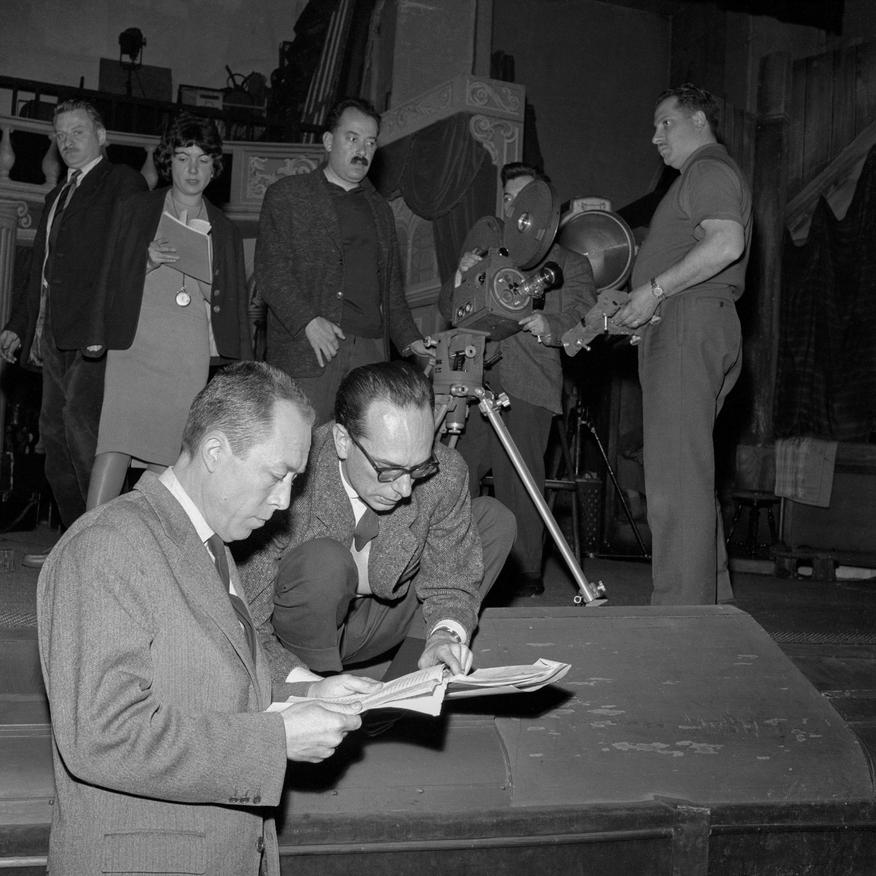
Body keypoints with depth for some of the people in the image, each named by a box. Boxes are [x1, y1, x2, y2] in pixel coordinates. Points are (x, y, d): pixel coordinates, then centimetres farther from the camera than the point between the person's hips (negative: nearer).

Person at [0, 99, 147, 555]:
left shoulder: (123, 183, 0)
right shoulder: (58, 195, 25)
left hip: (95, 330, -8)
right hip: (52, 336, 9)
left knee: (80, 419, -19)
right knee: (54, 432, 6)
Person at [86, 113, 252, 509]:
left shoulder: (224, 231, 16)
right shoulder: (134, 212, 11)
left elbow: (232, 307, 17)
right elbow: (110, 280, 10)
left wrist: (236, 371, 11)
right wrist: (149, 260, -8)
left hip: (194, 358, 2)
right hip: (135, 348, -2)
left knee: (170, 462, -3)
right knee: (114, 447, -14)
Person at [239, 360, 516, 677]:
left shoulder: (445, 475, -19)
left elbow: (450, 582, -4)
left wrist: (445, 633, -25)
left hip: (380, 617, 5)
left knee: (494, 519, -3)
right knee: (324, 561, -36)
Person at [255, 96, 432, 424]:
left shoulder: (380, 209, 24)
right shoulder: (287, 195, 7)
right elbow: (270, 271, -2)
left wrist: (410, 340, 11)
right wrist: (308, 321, -16)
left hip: (371, 351, 4)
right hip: (306, 351, -4)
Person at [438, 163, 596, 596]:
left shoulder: (571, 264, 17)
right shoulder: (484, 258, 28)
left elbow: (584, 321, 2)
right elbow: (449, 309, 19)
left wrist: (548, 326, -18)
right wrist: (461, 278, -2)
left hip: (528, 386, -3)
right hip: (474, 382, 3)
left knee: (518, 478, -11)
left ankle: (526, 575, -2)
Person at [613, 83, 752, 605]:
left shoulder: (708, 168, -4)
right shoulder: (708, 174, 30)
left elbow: (726, 243, -21)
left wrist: (655, 289, -18)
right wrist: (639, 307, 21)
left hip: (689, 323, -11)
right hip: (694, 329, 11)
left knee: (676, 476, -15)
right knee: (691, 474, 12)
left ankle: (682, 611, -16)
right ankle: (713, 603, 16)